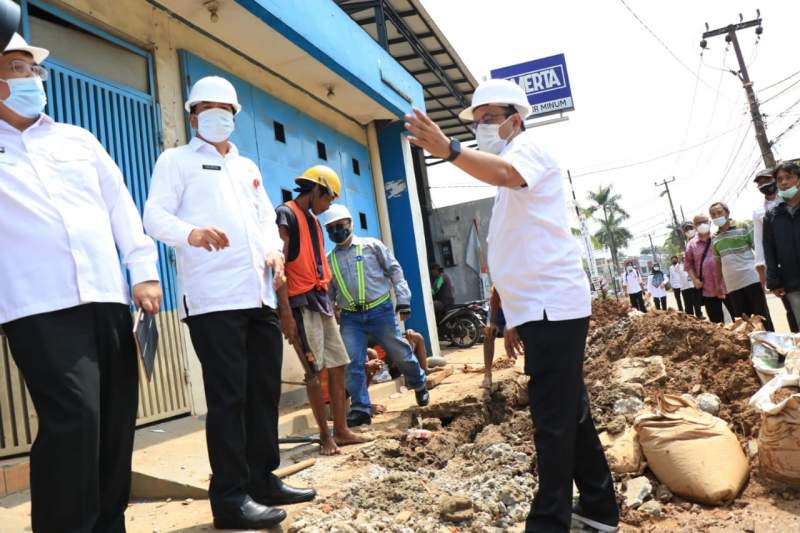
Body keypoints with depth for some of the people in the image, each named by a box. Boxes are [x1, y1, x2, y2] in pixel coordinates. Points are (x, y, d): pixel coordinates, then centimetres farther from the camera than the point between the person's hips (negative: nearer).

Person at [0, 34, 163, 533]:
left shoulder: (78, 139, 20)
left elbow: (120, 203, 15)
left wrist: (144, 271, 6)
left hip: (108, 297, 4)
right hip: (40, 305, -4)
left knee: (116, 419, 7)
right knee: (75, 417, -16)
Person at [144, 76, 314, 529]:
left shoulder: (248, 167, 26)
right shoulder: (177, 160, 8)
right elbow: (155, 215, -5)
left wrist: (275, 249, 2)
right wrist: (191, 233, -27)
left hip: (260, 294, 7)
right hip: (213, 297, -6)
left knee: (265, 390, 9)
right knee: (228, 396, -6)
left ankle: (264, 480, 21)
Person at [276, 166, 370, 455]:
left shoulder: (313, 220, 18)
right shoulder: (286, 215, -9)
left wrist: (329, 302, 16)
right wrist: (287, 314, -19)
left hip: (321, 301, 9)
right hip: (301, 304, -9)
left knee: (338, 366, 9)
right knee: (314, 371, -3)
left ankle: (341, 430, 17)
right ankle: (325, 435, 8)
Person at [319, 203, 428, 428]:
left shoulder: (372, 246, 1)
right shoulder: (328, 260, 9)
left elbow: (395, 271, 2)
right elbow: (328, 293, 14)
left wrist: (403, 301, -4)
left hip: (380, 311, -2)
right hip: (350, 317, 2)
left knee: (400, 354, 8)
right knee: (352, 363, -5)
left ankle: (419, 385, 34)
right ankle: (360, 408, 6)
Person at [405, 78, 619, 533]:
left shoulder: (528, 145, -4)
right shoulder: (509, 172, 24)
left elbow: (506, 173, -33)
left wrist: (449, 150, -48)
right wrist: (515, 318, 22)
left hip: (553, 306, -10)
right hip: (544, 307, 10)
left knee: (554, 419, -6)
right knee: (569, 413, 16)